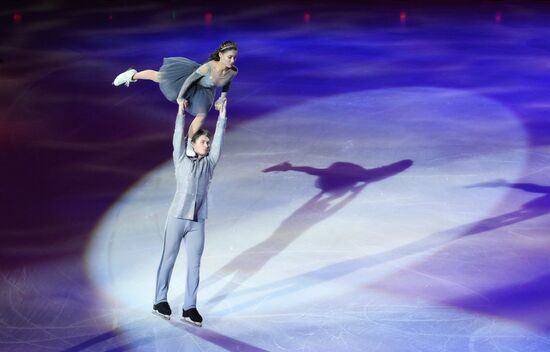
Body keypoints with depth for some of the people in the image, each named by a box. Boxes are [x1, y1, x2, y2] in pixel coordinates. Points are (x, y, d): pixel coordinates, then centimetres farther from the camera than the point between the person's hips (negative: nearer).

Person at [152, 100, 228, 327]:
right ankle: (160, 301, 15)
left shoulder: (209, 163, 12)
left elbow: (218, 142, 7)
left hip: (198, 221, 3)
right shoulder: (181, 160, 6)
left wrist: (222, 116, 5)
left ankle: (189, 308, 2)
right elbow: (178, 137, 0)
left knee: (194, 264, -1)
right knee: (168, 260, 5)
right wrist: (181, 112, -2)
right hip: (177, 217, -3)